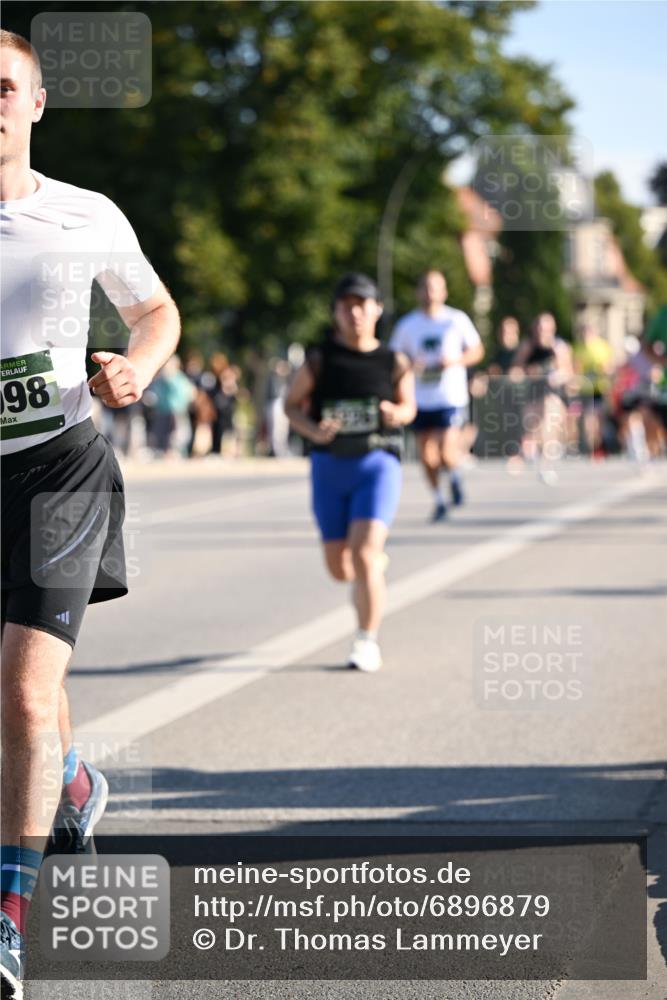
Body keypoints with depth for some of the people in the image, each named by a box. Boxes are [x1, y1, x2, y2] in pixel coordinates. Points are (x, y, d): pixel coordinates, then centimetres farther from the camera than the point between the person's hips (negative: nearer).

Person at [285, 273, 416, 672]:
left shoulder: (394, 362, 0)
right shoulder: (320, 360, -1)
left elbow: (409, 406, 14)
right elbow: (292, 404, 7)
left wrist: (397, 414, -10)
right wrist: (314, 431, -12)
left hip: (378, 463, -2)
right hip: (330, 465, 2)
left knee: (363, 555, -17)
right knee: (340, 568, 8)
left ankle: (368, 642, -5)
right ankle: (377, 562, 44)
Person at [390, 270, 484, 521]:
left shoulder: (457, 320, 0)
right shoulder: (407, 324, 4)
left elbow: (477, 351, 8)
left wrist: (454, 361, -11)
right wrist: (410, 365, -12)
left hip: (452, 397, -2)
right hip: (421, 399, 3)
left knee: (447, 455, -15)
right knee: (427, 456, 5)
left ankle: (455, 475, 18)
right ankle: (438, 499, 26)